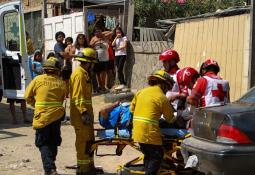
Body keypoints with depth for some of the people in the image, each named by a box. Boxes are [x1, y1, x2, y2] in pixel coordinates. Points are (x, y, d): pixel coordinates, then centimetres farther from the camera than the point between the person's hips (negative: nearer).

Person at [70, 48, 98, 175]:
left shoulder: (85, 74, 18)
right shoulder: (79, 74, -15)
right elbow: (78, 96, -22)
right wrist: (84, 112, -27)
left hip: (86, 113, 10)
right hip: (81, 115, -10)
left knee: (89, 140, 17)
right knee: (83, 141, -5)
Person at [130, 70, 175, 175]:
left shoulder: (141, 92, 10)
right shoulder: (162, 98, -5)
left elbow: (132, 109, 15)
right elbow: (170, 118, 4)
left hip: (137, 131, 7)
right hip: (150, 132, -7)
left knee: (148, 154, 20)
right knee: (157, 156, 5)